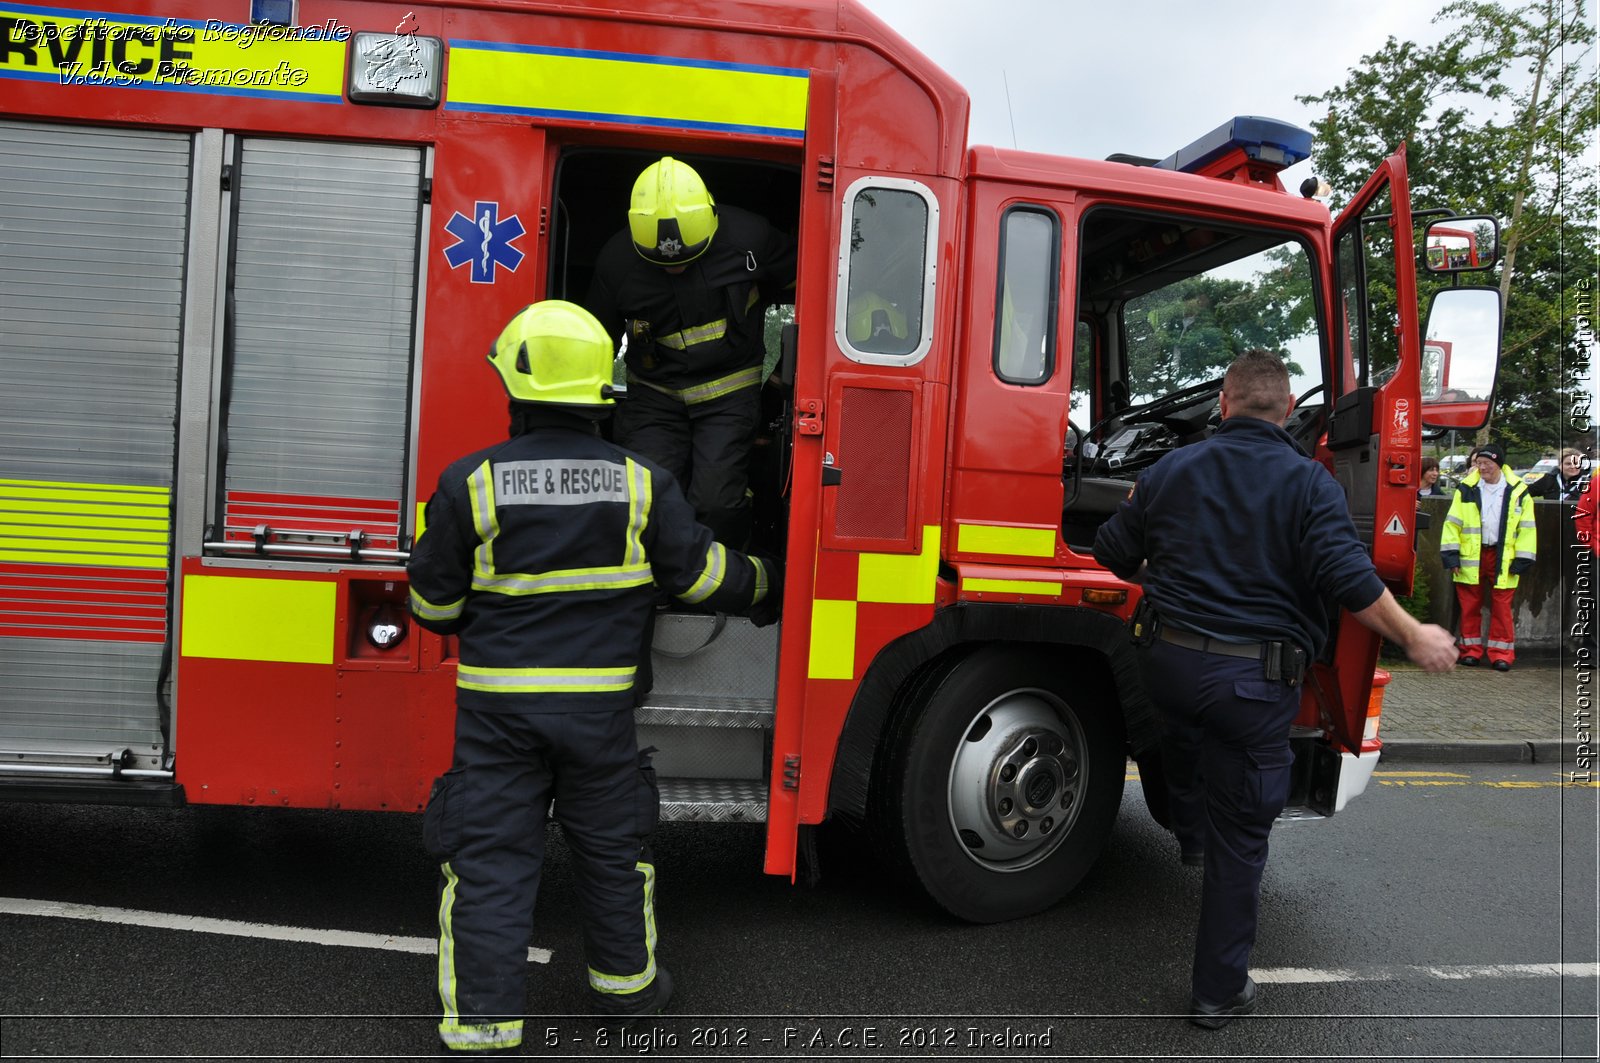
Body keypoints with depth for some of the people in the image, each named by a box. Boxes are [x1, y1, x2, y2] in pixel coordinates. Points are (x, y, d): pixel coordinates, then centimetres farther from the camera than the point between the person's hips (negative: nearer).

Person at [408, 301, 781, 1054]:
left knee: (489, 861, 9)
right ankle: (624, 981, 38)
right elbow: (697, 571, 4)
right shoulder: (642, 484, -6)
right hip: (599, 703, 2)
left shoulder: (472, 483, -10)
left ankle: (483, 1021, 14)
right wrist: (766, 584, 23)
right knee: (611, 848, 20)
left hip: (498, 704, -1)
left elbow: (434, 602, -2)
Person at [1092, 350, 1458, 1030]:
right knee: (1239, 841, 8)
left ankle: (1189, 835, 61)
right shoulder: (1310, 483, -6)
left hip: (1168, 660, 4)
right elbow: (1349, 579, -15)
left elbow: (1113, 553, 12)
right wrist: (1415, 639, -1)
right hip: (1256, 680, -3)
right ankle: (1219, 991, 20)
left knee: (1183, 733, 40)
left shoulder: (1171, 469, 5)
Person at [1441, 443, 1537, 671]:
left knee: (1502, 606, 2)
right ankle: (1471, 649, 15)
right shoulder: (1467, 489, 2)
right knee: (1470, 605, 5)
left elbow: (1526, 529, 3)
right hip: (1470, 556, 1)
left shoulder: (1518, 492, 2)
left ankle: (1501, 652, 9)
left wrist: (1523, 559, -3)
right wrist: (1451, 554, -6)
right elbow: (1452, 523, 1)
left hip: (1503, 557, -1)